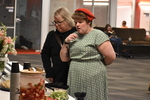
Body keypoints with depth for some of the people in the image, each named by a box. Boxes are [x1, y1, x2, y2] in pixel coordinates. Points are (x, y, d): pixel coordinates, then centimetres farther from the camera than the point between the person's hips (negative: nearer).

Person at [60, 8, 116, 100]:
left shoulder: (98, 35, -7)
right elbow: (64, 58, 14)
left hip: (93, 80, -6)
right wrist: (66, 42, 0)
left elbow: (111, 57, -12)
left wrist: (99, 64, 5)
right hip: (75, 80, 6)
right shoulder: (74, 36, 13)